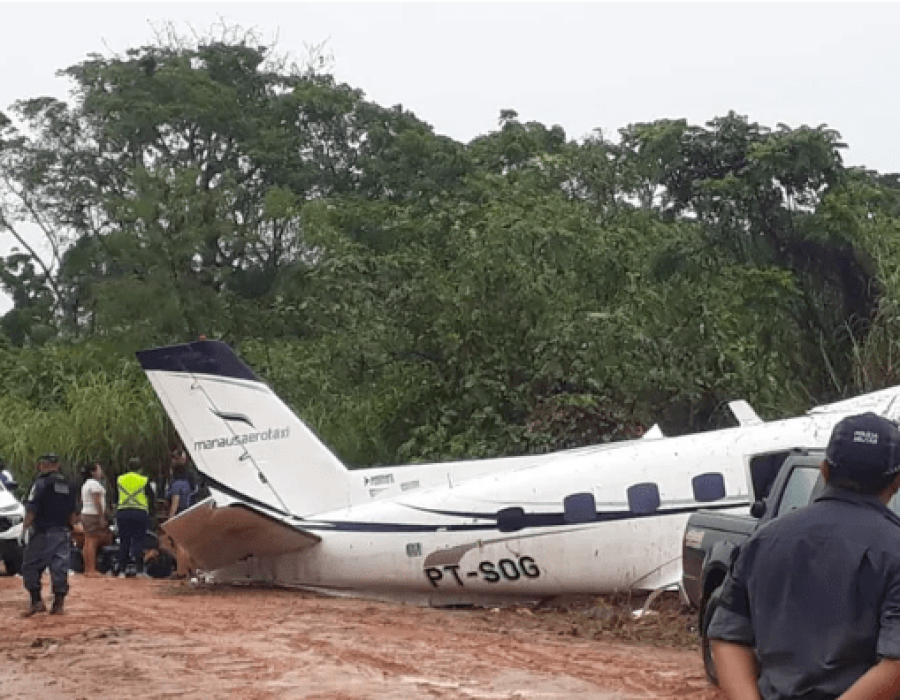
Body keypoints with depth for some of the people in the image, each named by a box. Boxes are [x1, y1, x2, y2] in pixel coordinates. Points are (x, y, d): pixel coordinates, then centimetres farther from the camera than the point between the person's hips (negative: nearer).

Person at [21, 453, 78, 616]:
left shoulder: (41, 483, -8)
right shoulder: (68, 485, 12)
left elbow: (32, 509, -13)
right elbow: (72, 512, 15)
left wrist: (25, 527, -5)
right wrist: (69, 529, 21)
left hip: (43, 533, -6)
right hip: (63, 532, 6)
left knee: (30, 566, 3)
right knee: (60, 568, 6)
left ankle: (37, 601, -6)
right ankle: (58, 605, 6)